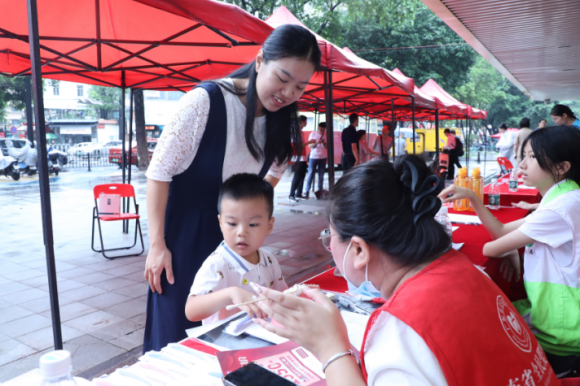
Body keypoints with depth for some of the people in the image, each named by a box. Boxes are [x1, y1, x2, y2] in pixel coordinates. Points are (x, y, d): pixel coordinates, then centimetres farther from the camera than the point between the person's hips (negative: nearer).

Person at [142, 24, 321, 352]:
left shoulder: (281, 122, -2)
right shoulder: (205, 101, -21)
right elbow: (159, 172, -16)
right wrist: (157, 245, -16)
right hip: (184, 231, -5)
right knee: (178, 332, 5)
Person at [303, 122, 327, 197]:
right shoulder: (313, 134, 0)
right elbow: (310, 146, -3)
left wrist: (324, 143, -18)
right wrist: (316, 143, -21)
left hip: (323, 158, 2)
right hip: (313, 157, -2)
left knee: (321, 175, 4)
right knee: (310, 175, -3)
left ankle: (320, 191, 9)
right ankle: (306, 191, 0)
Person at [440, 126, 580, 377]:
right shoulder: (559, 201, 8)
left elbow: (494, 249, -20)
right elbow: (501, 231, 8)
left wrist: (508, 248, 3)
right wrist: (471, 197, -1)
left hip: (557, 335, -8)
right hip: (544, 311, 8)